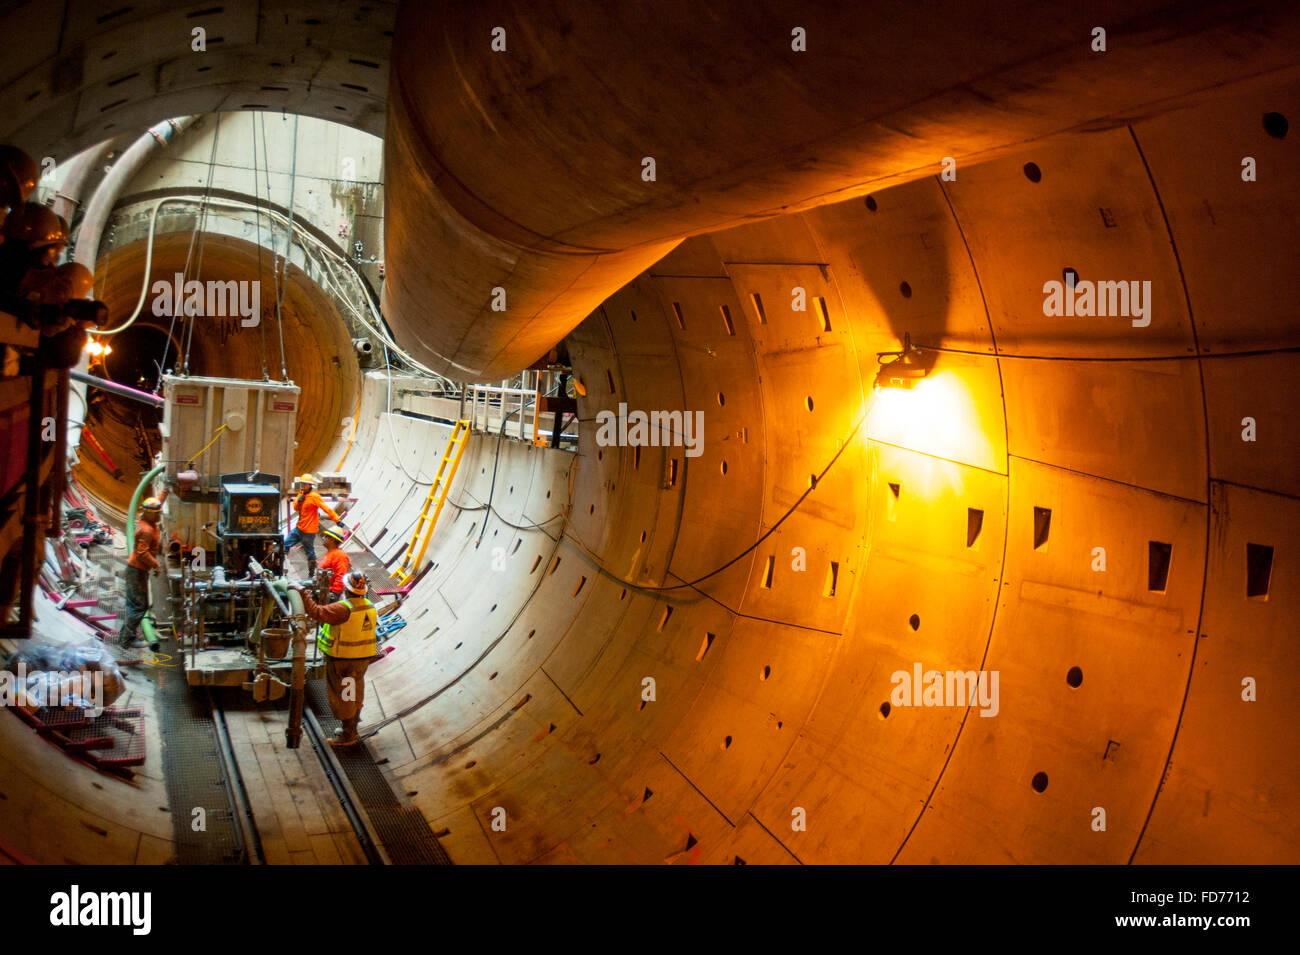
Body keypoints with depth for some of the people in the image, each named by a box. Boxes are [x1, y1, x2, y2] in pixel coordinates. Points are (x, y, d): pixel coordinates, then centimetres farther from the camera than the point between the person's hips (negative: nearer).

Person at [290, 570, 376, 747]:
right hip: (363, 658, 7)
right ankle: (351, 729, 35)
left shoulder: (344, 609, -25)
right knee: (355, 695, 20)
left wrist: (303, 592, -22)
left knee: (342, 696, 6)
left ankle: (348, 735, 14)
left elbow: (316, 612, -29)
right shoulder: (370, 607, -1)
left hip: (342, 661, -7)